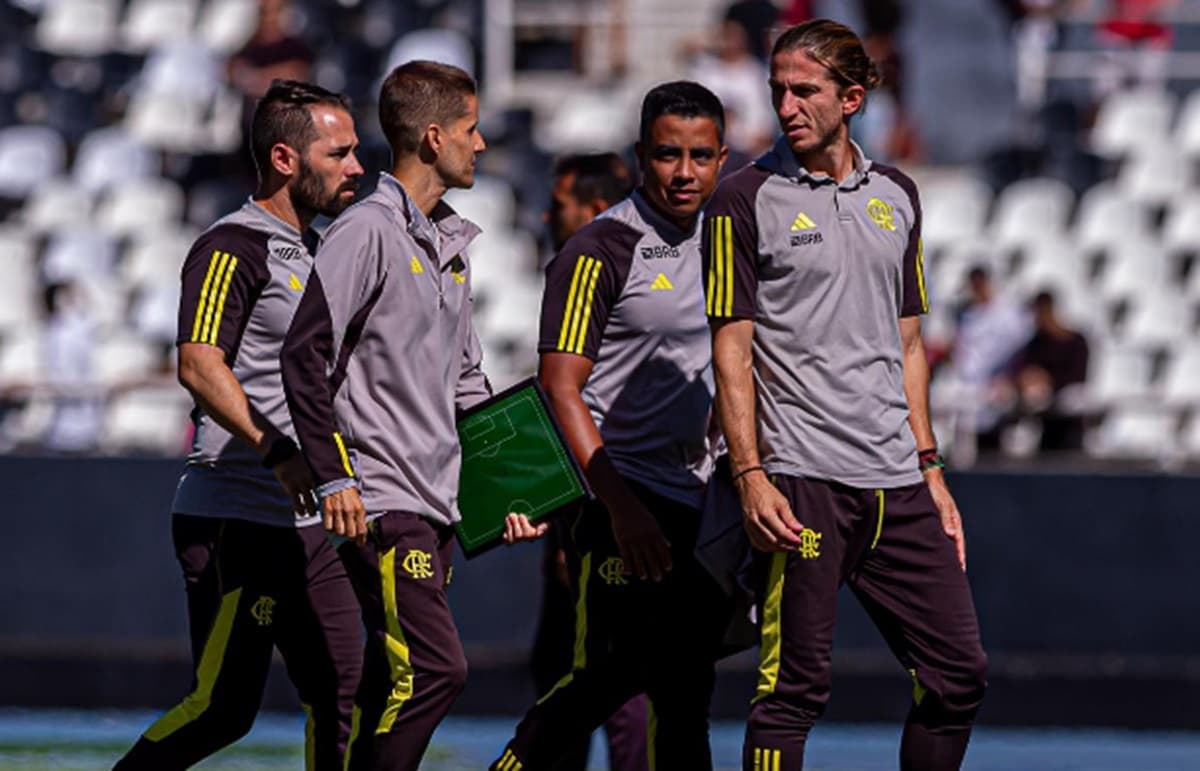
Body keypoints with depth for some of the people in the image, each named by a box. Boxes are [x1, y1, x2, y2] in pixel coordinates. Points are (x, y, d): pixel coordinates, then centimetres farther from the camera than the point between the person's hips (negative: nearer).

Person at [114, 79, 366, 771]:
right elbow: (199, 365, -24)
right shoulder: (234, 248, -11)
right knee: (224, 708, -8)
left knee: (341, 695, 4)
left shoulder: (315, 251, 18)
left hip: (307, 522, 9)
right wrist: (276, 452, -33)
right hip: (236, 523, -9)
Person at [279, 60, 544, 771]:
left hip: (438, 501, 9)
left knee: (394, 682, 6)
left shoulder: (452, 244, 18)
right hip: (380, 500, -9)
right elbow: (304, 354, -13)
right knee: (434, 667, -16)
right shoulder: (368, 232, -9)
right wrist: (335, 477, -17)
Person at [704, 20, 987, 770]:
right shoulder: (746, 200, -2)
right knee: (795, 686, -7)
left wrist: (930, 470, 15)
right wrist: (750, 476, -13)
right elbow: (732, 348, -5)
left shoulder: (897, 195, 14)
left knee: (957, 673, 4)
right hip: (801, 482, -6)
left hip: (896, 484, 6)